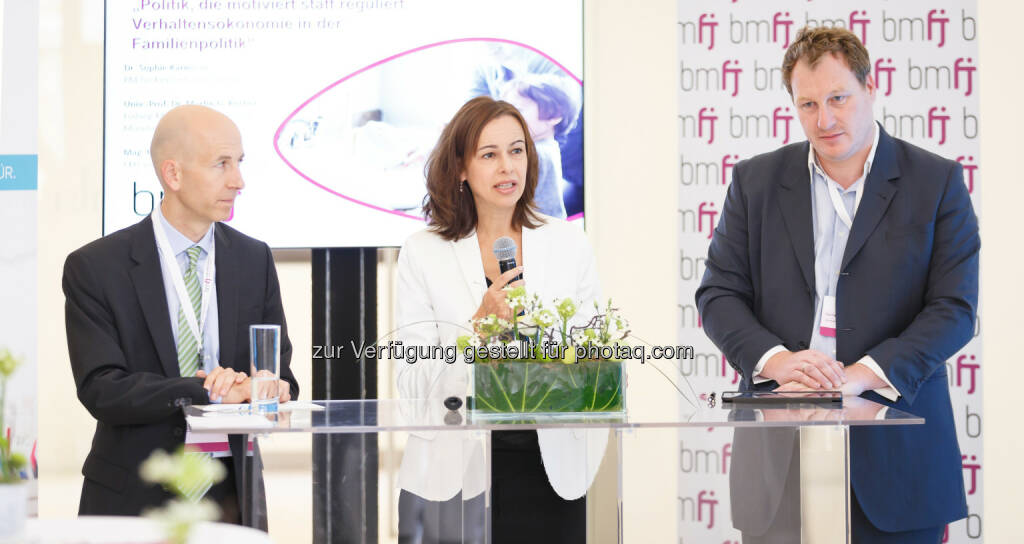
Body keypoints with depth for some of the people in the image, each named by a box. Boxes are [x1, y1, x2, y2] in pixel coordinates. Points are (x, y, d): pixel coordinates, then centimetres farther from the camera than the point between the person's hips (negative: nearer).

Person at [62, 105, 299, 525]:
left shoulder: (254, 259, 5)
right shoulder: (95, 268, -8)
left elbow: (280, 377, 4)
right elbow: (101, 390, -16)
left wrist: (255, 388, -19)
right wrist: (207, 391, -25)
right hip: (134, 500, -3)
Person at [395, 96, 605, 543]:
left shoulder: (569, 246, 7)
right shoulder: (422, 254, 1)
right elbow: (414, 385, -5)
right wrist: (480, 324, -16)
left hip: (549, 471, 2)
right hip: (452, 477, -1)